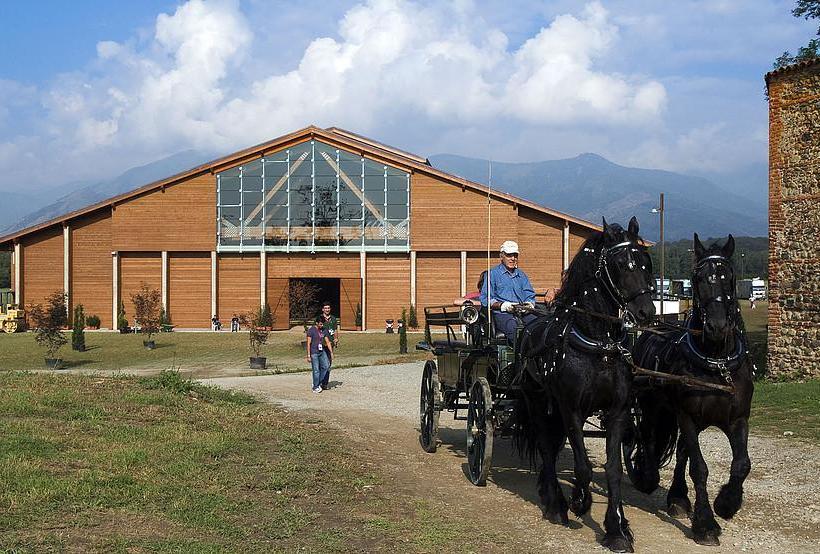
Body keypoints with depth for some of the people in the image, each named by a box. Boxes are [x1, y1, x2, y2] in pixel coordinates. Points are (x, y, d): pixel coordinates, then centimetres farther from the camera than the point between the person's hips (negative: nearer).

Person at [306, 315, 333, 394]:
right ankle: (315, 387, 6)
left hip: (322, 352, 6)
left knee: (325, 367, 0)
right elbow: (309, 343, -10)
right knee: (316, 370, -3)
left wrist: (331, 352, 6)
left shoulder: (323, 331, 9)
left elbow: (327, 342, 12)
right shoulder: (311, 330, -9)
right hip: (314, 353, -6)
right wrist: (308, 356, -12)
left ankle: (318, 383, 15)